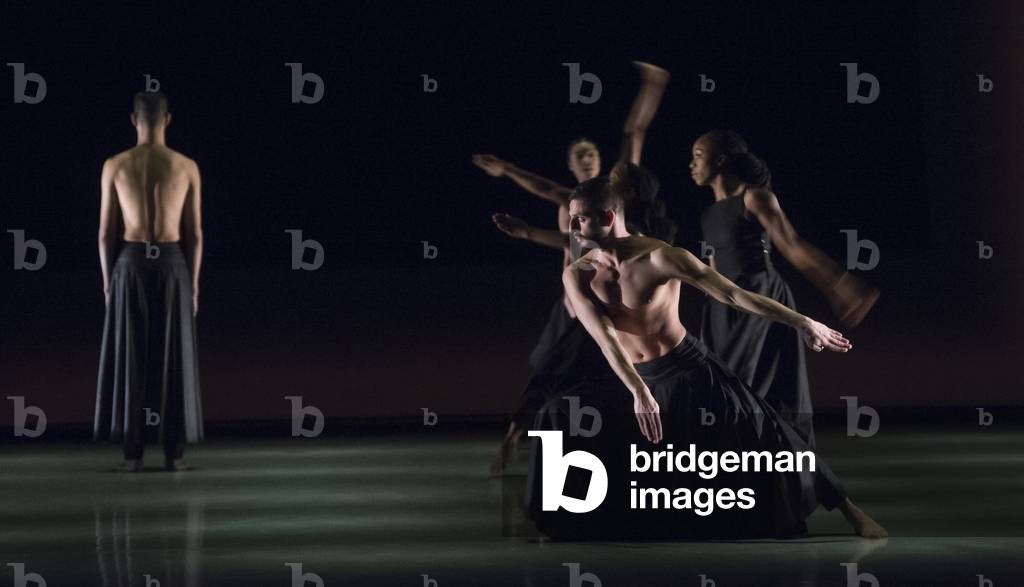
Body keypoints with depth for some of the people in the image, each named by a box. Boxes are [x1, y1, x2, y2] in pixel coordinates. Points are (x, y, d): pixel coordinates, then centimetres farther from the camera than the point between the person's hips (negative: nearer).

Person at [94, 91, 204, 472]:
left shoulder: (114, 166, 0)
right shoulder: (187, 167, 1)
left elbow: (106, 231, 1)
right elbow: (194, 233, 2)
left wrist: (109, 282, 9)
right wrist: (193, 284, 10)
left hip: (131, 267, 0)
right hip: (172, 266, 0)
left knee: (129, 359, 4)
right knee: (174, 360, 4)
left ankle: (132, 453, 1)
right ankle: (174, 452, 2)